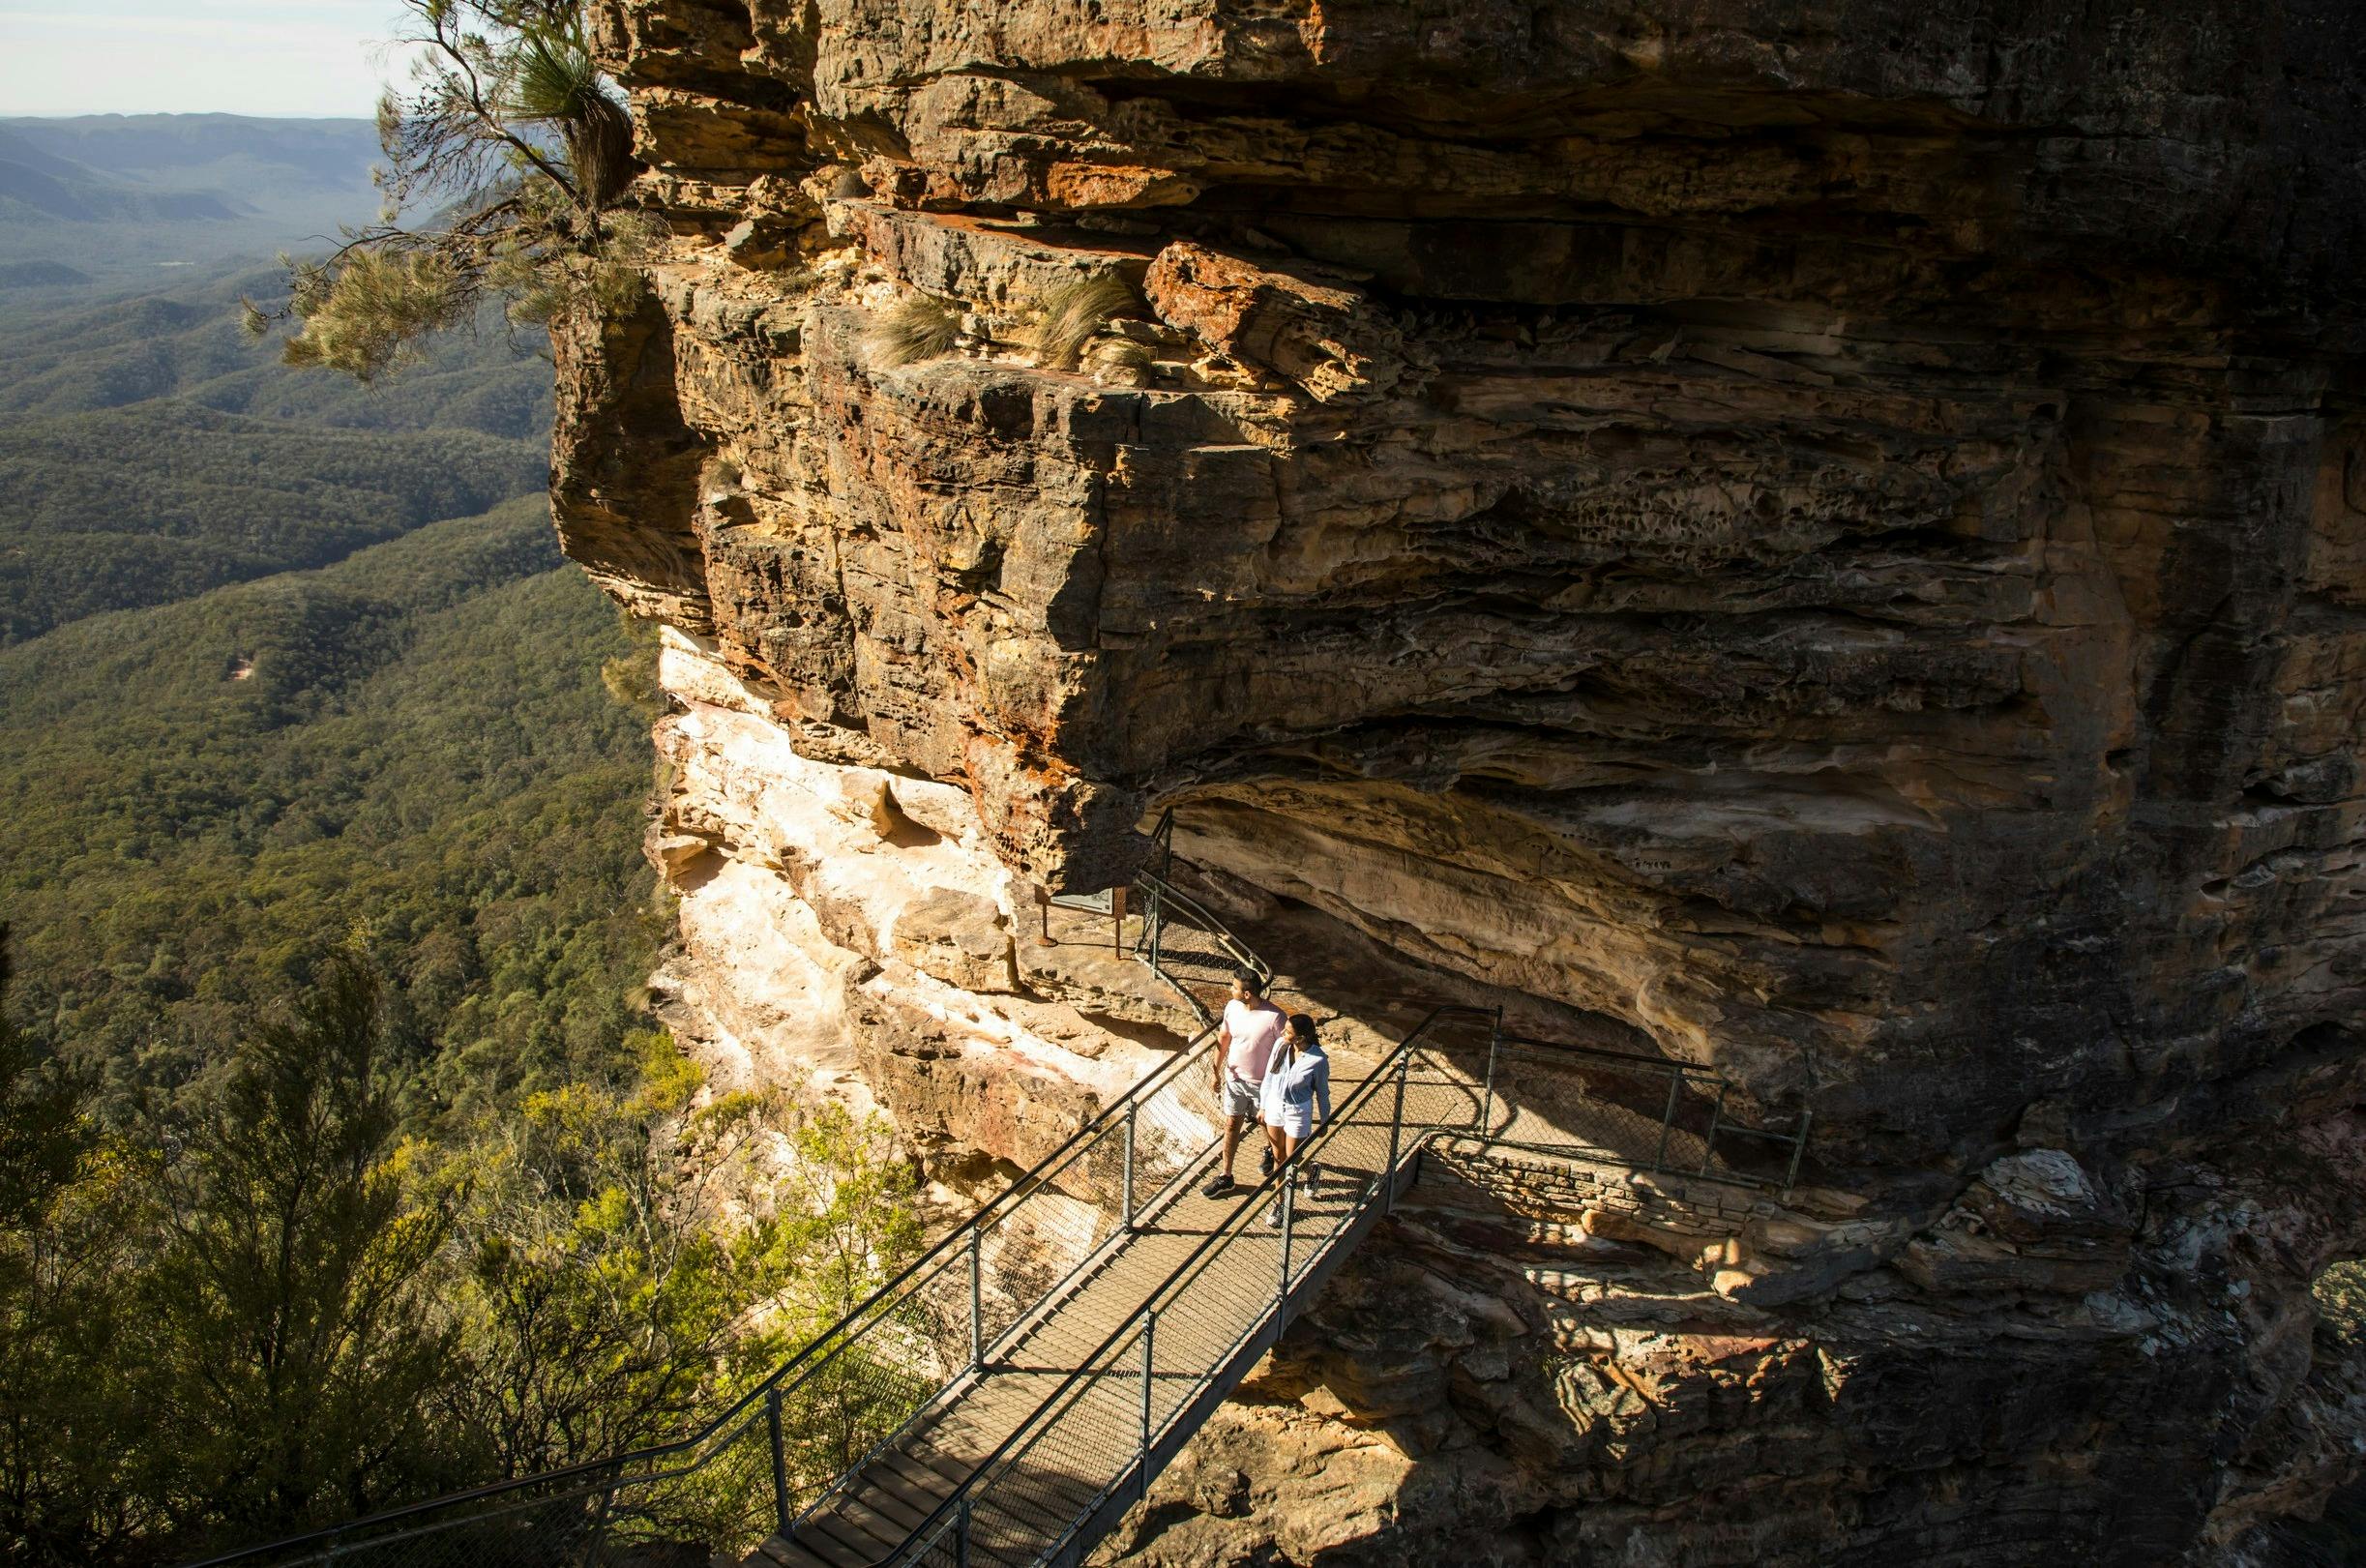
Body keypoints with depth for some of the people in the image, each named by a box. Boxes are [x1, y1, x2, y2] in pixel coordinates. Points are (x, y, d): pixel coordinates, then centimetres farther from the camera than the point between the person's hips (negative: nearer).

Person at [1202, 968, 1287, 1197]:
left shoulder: (1275, 1017, -28)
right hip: (1234, 1078, 4)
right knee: (1231, 1125, 12)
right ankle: (1225, 1177, 24)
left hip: (1262, 1083, -4)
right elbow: (1224, 1038, 5)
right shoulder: (1232, 1007, -11)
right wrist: (1216, 1072, 9)